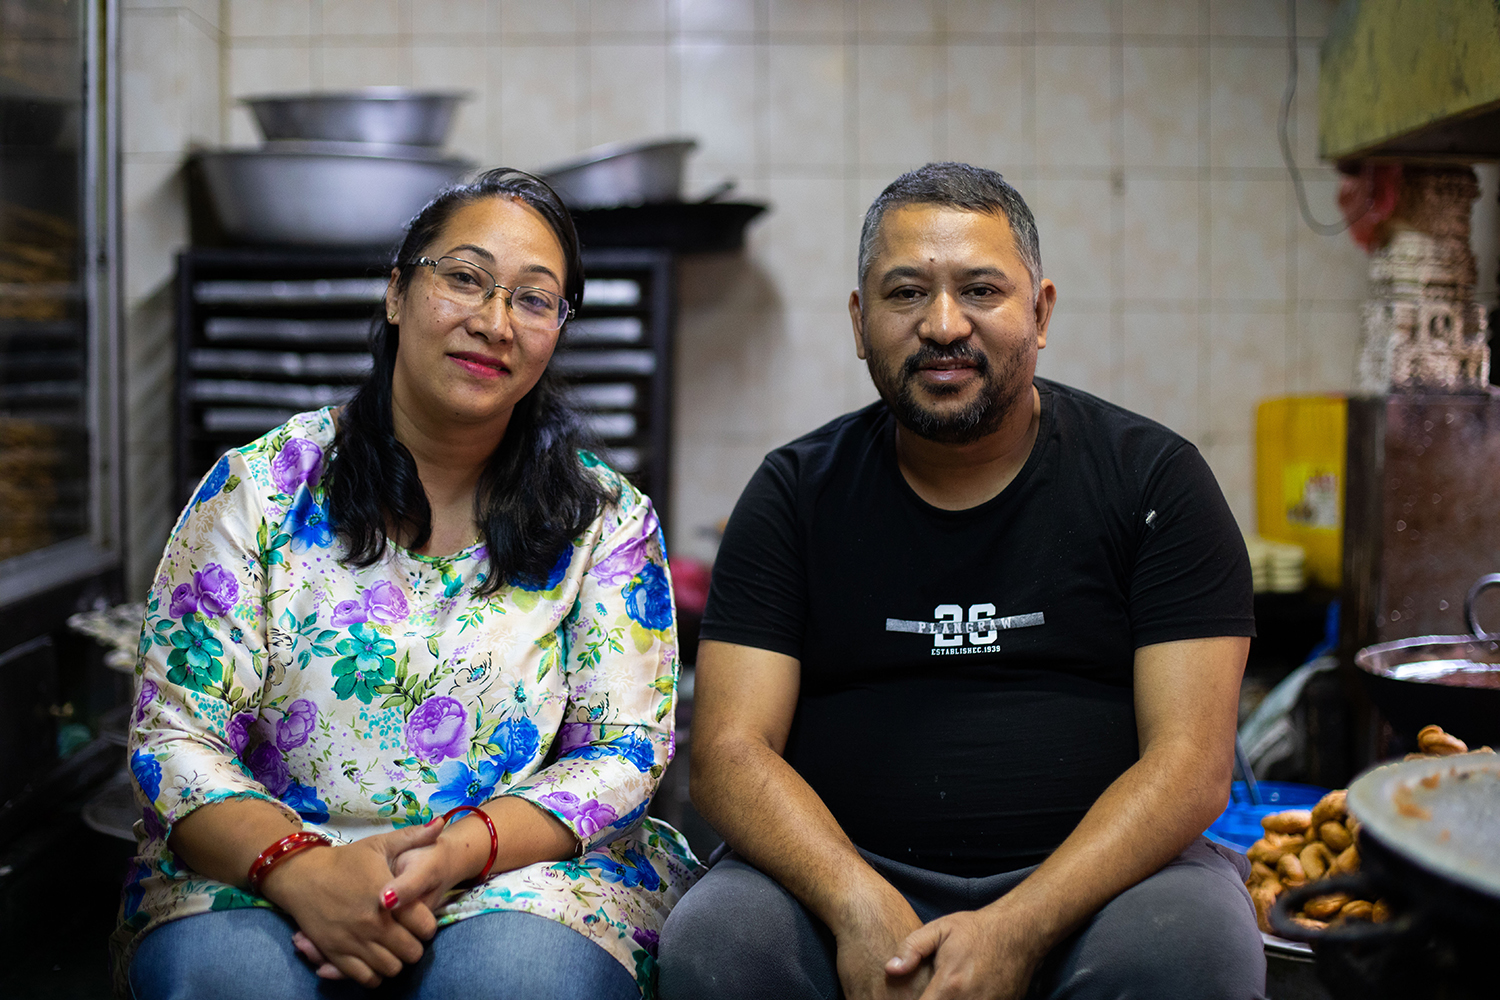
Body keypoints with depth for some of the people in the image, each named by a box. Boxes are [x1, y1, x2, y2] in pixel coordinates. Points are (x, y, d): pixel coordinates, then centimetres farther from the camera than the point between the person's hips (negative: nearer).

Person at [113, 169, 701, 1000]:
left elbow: (620, 755, -1)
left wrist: (457, 852, -21)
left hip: (526, 870, 0)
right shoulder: (262, 487, 3)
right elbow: (175, 736, -2)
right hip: (255, 872, 1)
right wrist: (300, 868, -23)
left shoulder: (606, 521, 5)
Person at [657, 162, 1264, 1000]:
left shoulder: (1154, 481, 2)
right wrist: (858, 906, -21)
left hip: (1096, 872, -1)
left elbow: (1192, 762, -7)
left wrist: (1016, 928, -21)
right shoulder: (798, 492, 6)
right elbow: (731, 750, -2)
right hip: (846, 876, 1)